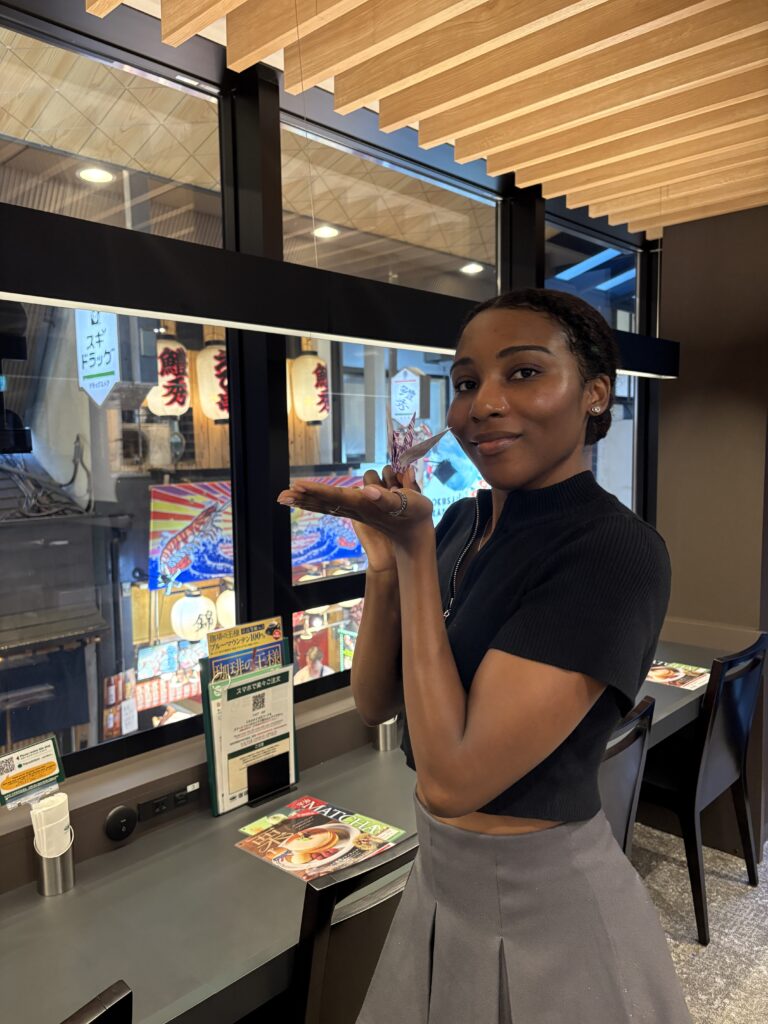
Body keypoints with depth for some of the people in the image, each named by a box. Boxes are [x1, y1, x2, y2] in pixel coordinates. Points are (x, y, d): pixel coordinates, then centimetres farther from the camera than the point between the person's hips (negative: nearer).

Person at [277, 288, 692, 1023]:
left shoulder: (617, 554, -25)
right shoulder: (462, 522, -2)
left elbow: (451, 777, -28)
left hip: (544, 908, -7)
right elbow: (374, 702, -1)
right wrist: (386, 557, -16)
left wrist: (416, 550, -25)